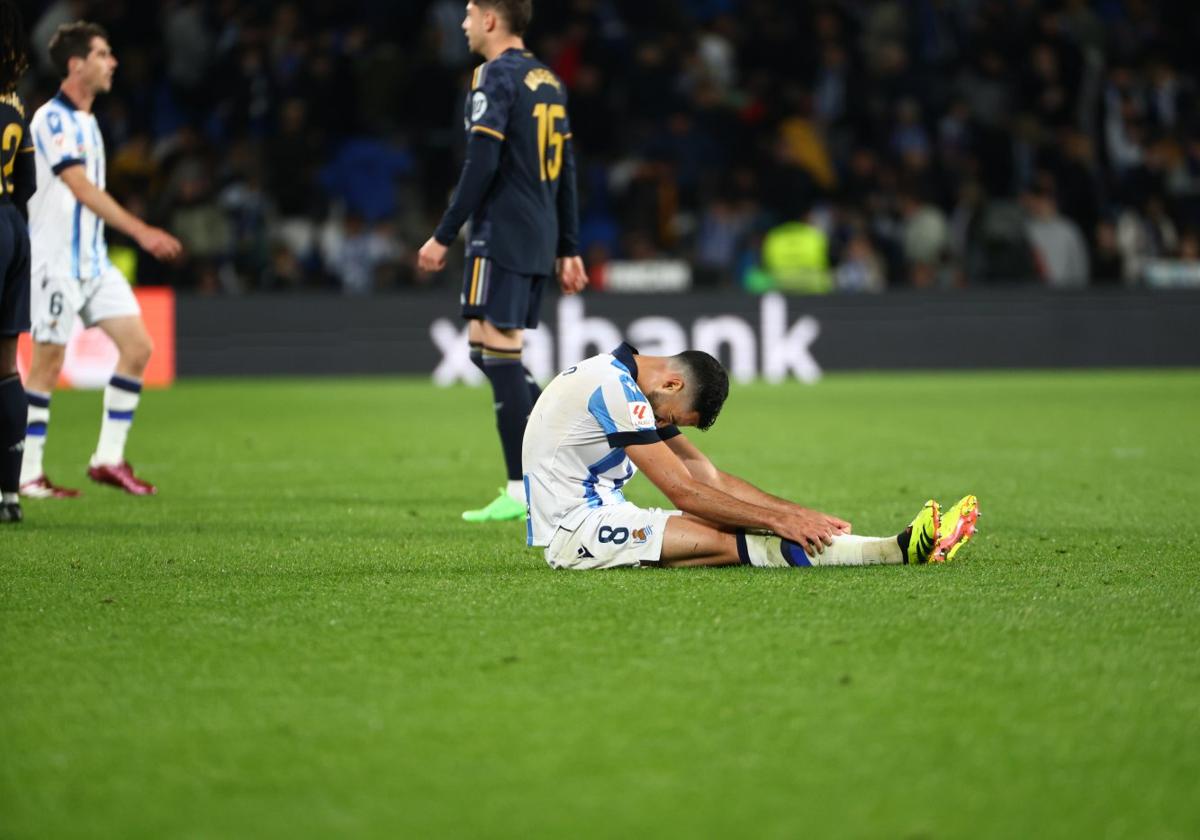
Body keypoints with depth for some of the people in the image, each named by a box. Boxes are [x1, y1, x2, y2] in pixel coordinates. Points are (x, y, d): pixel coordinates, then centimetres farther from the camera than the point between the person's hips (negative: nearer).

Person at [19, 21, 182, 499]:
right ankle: (28, 474, 4)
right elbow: (83, 190, -23)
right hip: (55, 261, -9)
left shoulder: (85, 122, 15)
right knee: (48, 362, -4)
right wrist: (141, 232, -28)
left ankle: (109, 459, 5)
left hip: (93, 262, 9)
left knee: (138, 346, 0)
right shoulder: (52, 119, -14)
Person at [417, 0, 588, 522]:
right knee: (490, 349, 15)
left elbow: (481, 165, -17)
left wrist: (444, 236, -14)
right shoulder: (548, 81, 17)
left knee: (496, 349, -8)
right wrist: (568, 249, 21)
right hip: (540, 241, 9)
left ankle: (522, 493, -11)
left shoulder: (496, 77, -10)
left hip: (501, 237, -9)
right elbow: (566, 171, 18)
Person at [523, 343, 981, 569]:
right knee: (724, 541, -24)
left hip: (597, 514, 9)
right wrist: (777, 519, -14)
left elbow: (711, 479, 13)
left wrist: (799, 514, 4)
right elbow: (684, 492, -18)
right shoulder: (613, 387, -17)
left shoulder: (635, 391, 14)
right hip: (573, 528, -9)